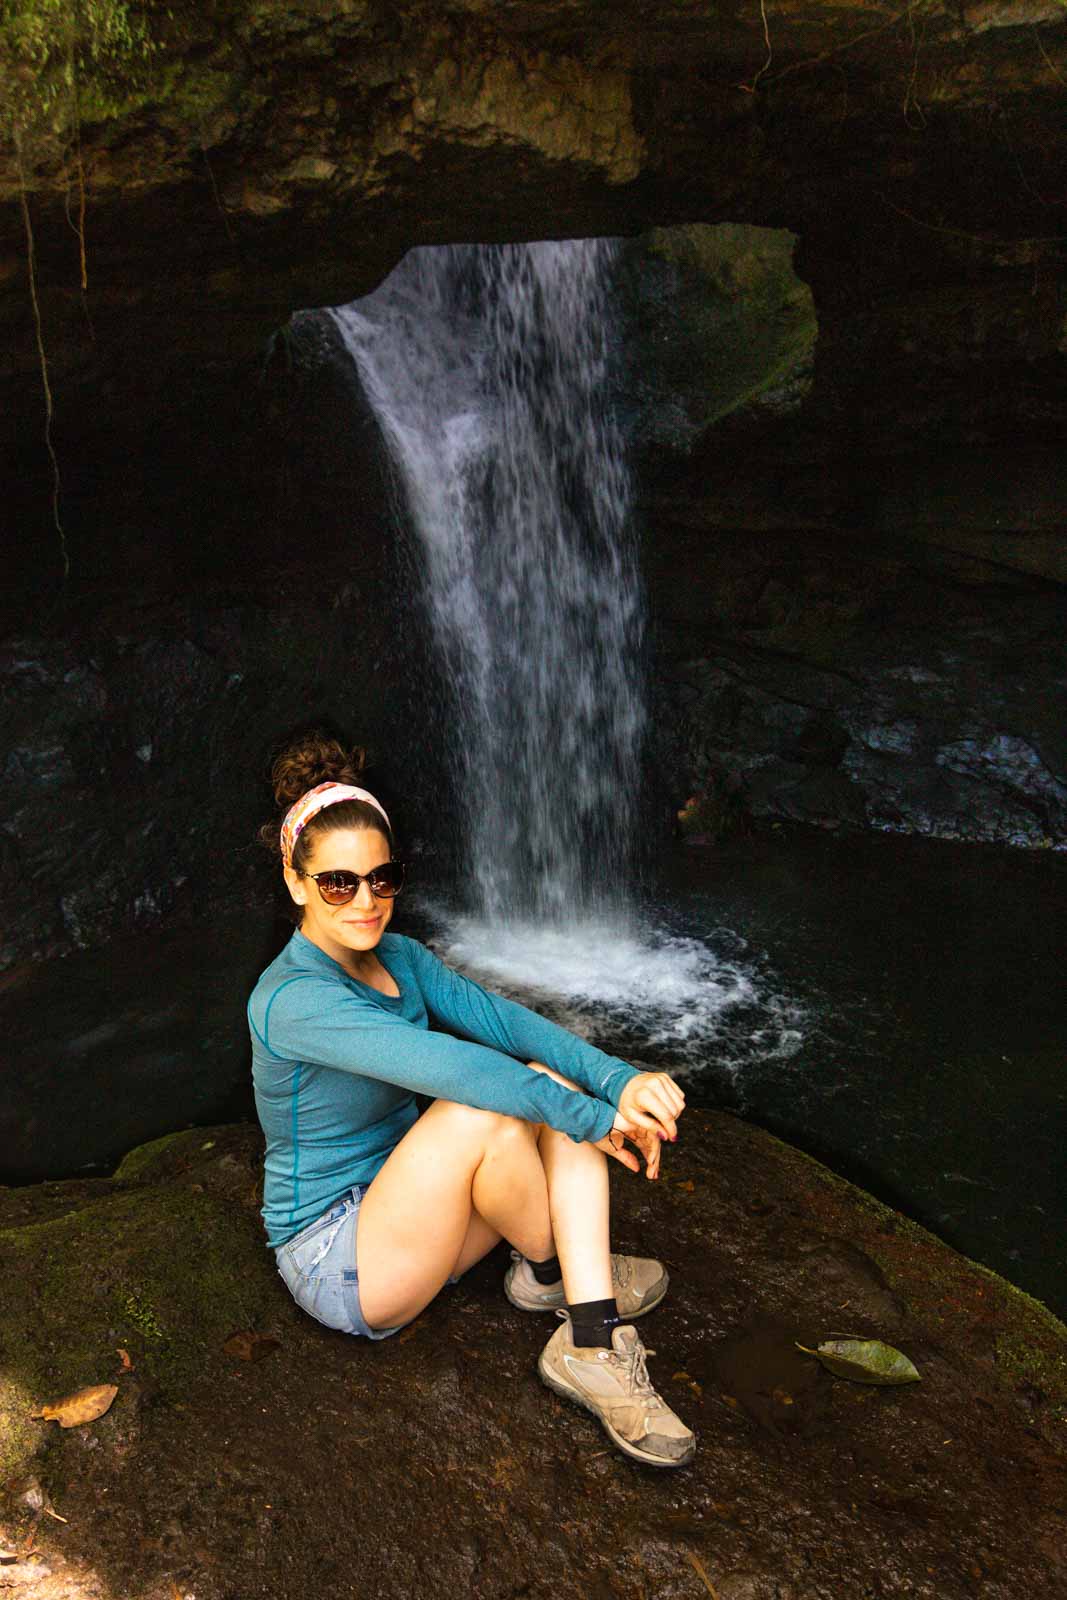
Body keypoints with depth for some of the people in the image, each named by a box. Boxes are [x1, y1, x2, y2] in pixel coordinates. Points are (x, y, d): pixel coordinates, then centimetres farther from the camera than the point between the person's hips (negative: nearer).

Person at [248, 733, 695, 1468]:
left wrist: (619, 1079, -27)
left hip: (415, 1223, 8)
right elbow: (444, 1064, -35)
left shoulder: (401, 957, 2)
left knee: (552, 1082, -15)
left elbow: (500, 1018, -12)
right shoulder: (291, 1000, -24)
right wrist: (592, 1118, -33)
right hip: (338, 1263, -8)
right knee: (484, 1111, -31)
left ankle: (592, 1348, -20)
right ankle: (553, 1270, -3)